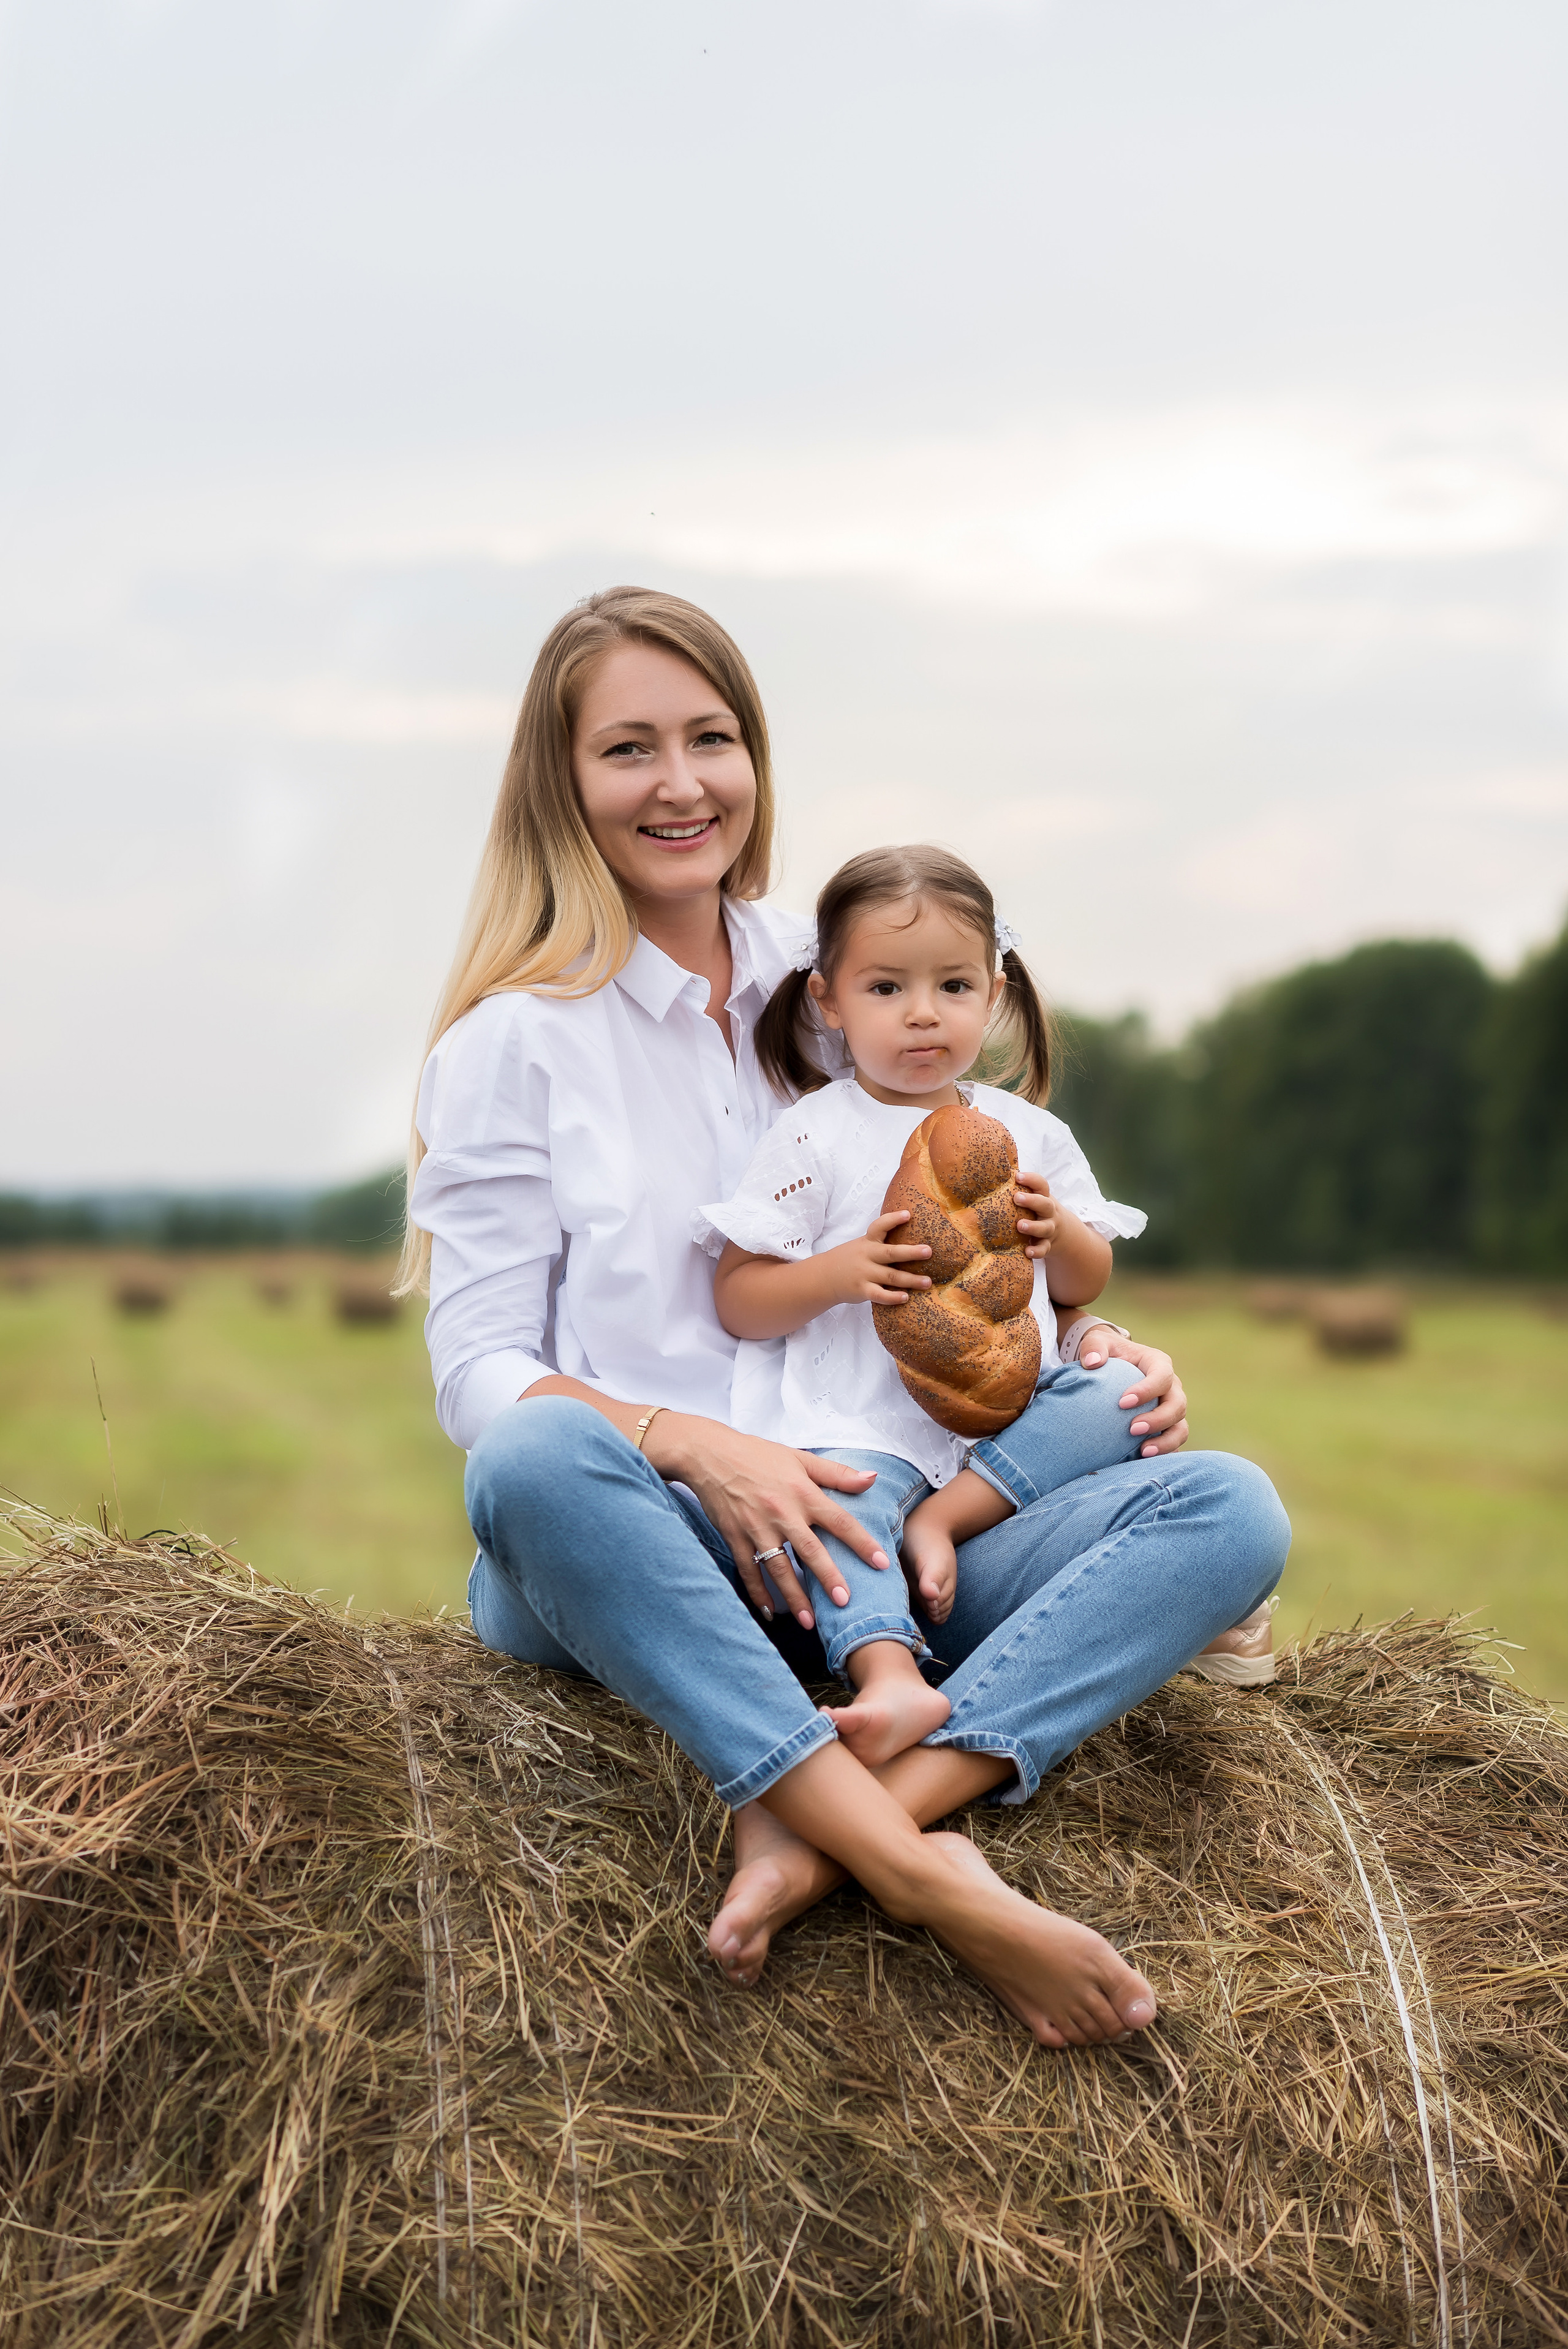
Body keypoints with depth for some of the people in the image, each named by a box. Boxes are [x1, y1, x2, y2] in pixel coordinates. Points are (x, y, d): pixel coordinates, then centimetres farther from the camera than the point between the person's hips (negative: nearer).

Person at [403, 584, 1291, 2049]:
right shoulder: (518, 1039, 4)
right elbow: (480, 1374, -4)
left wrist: (1092, 1363, 4)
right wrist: (692, 1446, -22)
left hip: (864, 1538, 4)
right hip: (630, 1552, -4)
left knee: (1229, 1512, -18)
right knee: (540, 1466, -39)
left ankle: (826, 1831, -37)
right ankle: (925, 1881, -43)